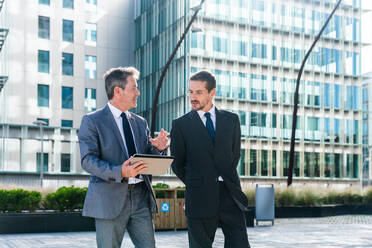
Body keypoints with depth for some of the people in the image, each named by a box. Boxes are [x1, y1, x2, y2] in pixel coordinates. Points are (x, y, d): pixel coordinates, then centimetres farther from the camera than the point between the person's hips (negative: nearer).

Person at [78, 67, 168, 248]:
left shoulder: (140, 122, 17)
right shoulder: (92, 121, -1)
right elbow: (88, 160, -11)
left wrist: (157, 148, -6)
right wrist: (119, 172, -26)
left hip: (140, 196, 5)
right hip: (110, 198, -5)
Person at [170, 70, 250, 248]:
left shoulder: (231, 120, 9)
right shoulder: (181, 124, 2)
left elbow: (235, 154, 15)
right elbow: (177, 164, 6)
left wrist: (225, 178, 12)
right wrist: (194, 185, 10)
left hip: (231, 194, 2)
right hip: (200, 200, -2)